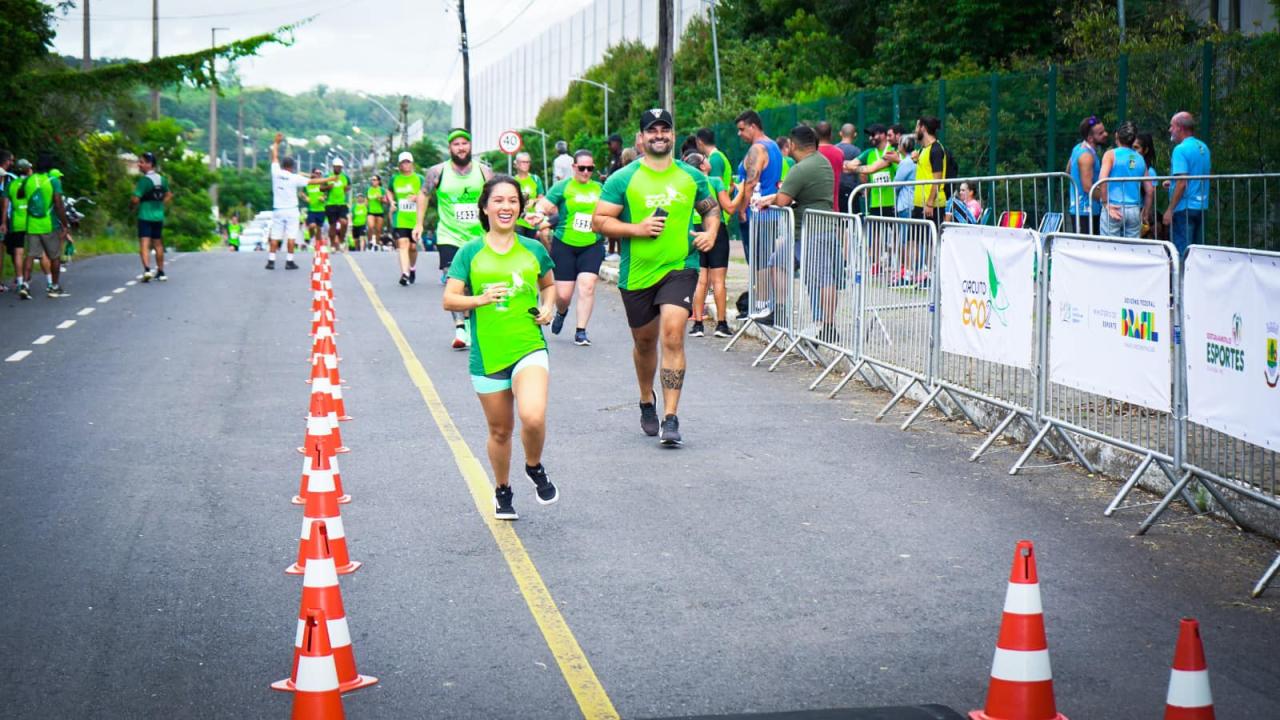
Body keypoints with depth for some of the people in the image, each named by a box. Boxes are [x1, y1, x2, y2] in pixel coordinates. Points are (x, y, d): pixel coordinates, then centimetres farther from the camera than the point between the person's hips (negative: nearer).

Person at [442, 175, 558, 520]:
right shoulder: (470, 252, 0)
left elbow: (548, 285, 24)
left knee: (533, 417, -23)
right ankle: (502, 491, 35)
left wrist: (548, 307, 4)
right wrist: (480, 299, -19)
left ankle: (535, 468, 8)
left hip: (529, 347, 0)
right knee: (500, 430, 10)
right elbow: (449, 300, -2)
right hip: (487, 354, 0)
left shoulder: (533, 250, 6)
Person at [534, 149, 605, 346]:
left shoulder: (599, 188, 10)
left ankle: (581, 331, -8)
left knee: (587, 285, -16)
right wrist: (540, 214, -26)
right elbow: (543, 206, -7)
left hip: (592, 246, 2)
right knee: (563, 294, -2)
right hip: (564, 245, -2)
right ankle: (561, 313, 35)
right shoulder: (563, 187, 0)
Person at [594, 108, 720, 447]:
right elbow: (599, 221, -5)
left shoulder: (692, 177, 5)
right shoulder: (623, 179, -3)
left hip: (680, 269, 0)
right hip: (637, 273, 1)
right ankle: (647, 402, 43)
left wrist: (711, 232, 1)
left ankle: (671, 418, -17)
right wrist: (638, 229, -17)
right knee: (645, 341, 15)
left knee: (672, 335, -18)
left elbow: (711, 208, 21)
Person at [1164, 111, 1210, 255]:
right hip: (1201, 206, 8)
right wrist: (1172, 183, 20)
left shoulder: (1181, 149, -14)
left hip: (1184, 207, -8)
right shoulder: (1203, 148, 12)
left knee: (1181, 252, -5)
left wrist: (1170, 210, -17)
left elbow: (1182, 183, -20)